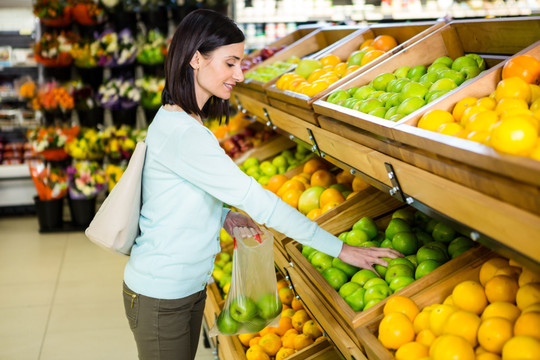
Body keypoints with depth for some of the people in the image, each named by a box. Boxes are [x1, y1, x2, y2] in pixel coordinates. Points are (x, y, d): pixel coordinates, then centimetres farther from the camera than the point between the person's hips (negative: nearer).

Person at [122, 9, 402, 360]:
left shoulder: (183, 121, 6)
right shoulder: (181, 133, -27)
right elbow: (255, 199, -29)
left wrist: (224, 215, -4)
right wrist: (340, 249, -25)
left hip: (190, 287, 9)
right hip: (160, 298, -9)